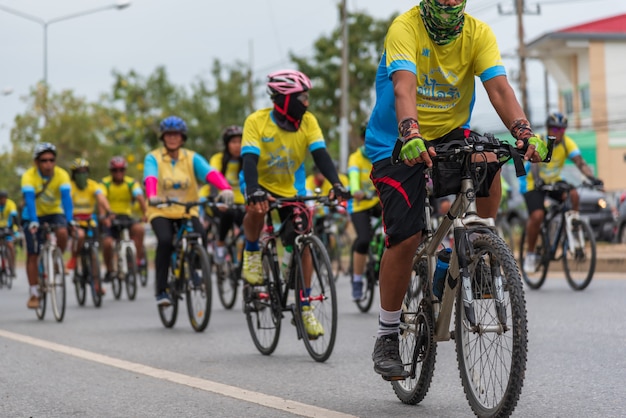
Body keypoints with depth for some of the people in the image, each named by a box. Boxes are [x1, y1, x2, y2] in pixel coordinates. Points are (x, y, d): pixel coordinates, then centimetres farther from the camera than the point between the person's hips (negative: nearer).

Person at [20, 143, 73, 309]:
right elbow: (29, 199, -34)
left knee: (62, 233, -31)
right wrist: (33, 221, -47)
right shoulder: (29, 176, -23)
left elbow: (66, 197, -30)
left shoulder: (62, 175, -20)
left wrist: (69, 220, -43)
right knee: (32, 255, -6)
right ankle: (34, 293, 3)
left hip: (54, 213, 1)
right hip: (34, 216, 0)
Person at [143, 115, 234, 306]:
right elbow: (150, 177, -23)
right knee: (165, 240, -29)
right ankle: (161, 290, -17)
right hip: (161, 211, -2)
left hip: (187, 211, 2)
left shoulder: (191, 158, 1)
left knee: (200, 238, -26)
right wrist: (152, 196, -46)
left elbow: (210, 172, -17)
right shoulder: (153, 158, -4)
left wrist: (225, 188, -38)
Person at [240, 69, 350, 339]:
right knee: (257, 209, -37)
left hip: (291, 190, 3)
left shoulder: (308, 121, -12)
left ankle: (305, 308, 4)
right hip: (261, 185, -3)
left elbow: (320, 154, -20)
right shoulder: (256, 121, -20)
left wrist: (336, 183, -37)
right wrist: (254, 190, -47)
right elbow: (249, 159, -29)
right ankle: (252, 253, -6)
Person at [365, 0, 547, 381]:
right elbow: (404, 89, -35)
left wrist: (524, 133, -39)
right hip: (399, 144, -3)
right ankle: (387, 336, 5)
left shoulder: (478, 33, -9)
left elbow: (500, 88, -21)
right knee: (405, 238, -14)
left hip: (451, 133, 3)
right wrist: (411, 137, -53)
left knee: (487, 164, -31)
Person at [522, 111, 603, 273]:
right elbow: (534, 162, -37)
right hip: (534, 183, -3)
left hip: (554, 181, 3)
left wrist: (592, 177, -42)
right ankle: (530, 253, -8)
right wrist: (538, 180, -56)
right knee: (537, 215, -25)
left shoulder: (567, 143, -13)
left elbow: (580, 162, -24)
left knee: (573, 195, -29)